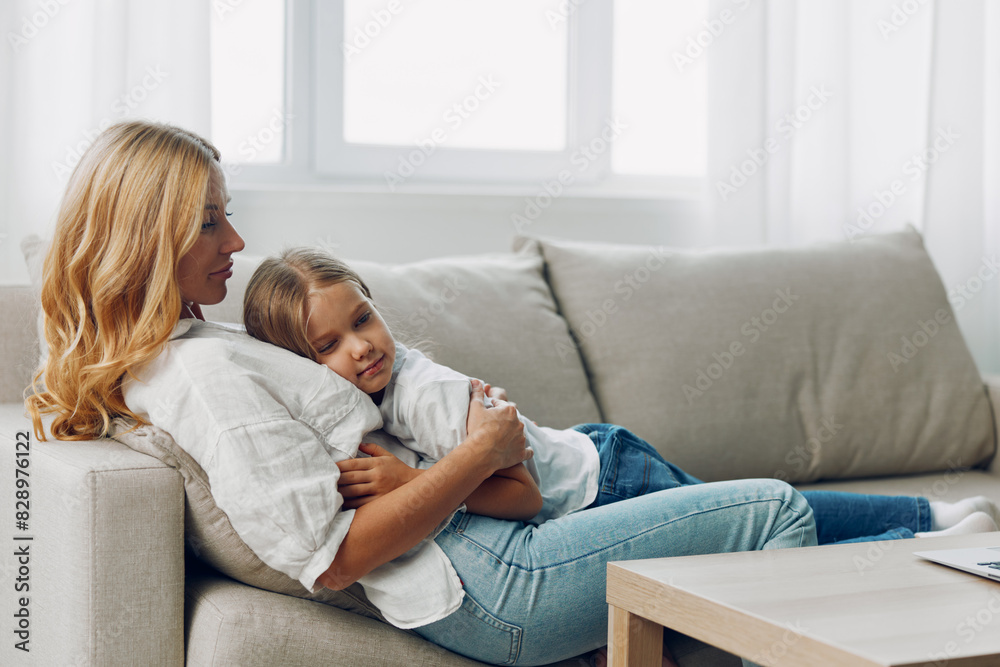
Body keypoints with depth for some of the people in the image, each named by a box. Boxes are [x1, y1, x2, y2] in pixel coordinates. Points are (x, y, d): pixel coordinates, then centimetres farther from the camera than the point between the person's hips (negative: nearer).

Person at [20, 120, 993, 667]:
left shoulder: (150, 364, 12)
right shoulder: (205, 372, -21)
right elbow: (328, 557, -25)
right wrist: (479, 453, -17)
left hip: (479, 549, 11)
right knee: (775, 509, -5)